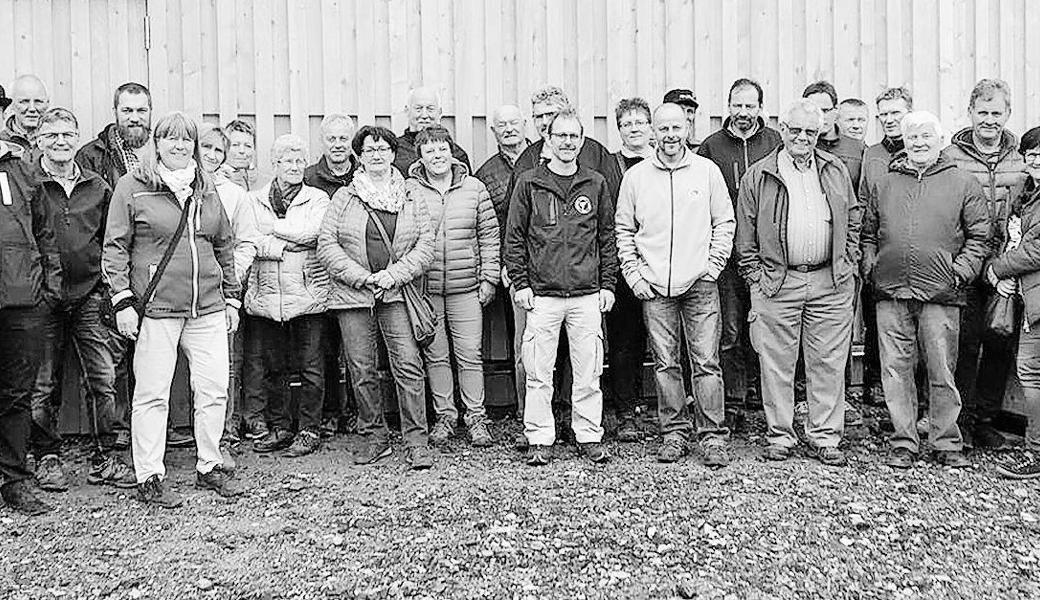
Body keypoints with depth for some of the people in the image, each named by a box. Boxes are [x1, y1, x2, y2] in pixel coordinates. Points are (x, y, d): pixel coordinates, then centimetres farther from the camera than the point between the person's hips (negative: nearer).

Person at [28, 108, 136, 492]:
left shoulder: (97, 186, 9)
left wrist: (107, 286, 9)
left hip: (88, 297, 3)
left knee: (104, 381, 1)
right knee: (44, 384, 6)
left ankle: (102, 460, 11)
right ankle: (47, 457, 20)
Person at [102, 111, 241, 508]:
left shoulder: (206, 189, 14)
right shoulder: (133, 186, 0)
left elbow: (224, 246, 20)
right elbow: (115, 248, -1)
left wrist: (232, 298, 17)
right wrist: (122, 300, -8)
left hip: (208, 308, 5)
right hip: (156, 308, -4)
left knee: (214, 389, 5)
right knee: (152, 394, 0)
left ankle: (209, 468, 20)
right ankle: (149, 478, 11)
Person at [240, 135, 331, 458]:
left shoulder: (317, 199, 6)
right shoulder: (254, 199, 11)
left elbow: (309, 233, -12)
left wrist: (269, 228, -6)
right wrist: (285, 246, -15)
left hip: (308, 294, -2)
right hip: (266, 295, 2)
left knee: (310, 367, 0)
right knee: (272, 366, 8)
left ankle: (309, 431, 10)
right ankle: (279, 427, 21)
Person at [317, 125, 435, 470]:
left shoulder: (411, 200, 10)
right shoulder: (344, 198, 8)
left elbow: (425, 247, 3)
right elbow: (326, 245, 1)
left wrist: (394, 275, -11)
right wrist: (362, 277, -9)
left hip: (397, 295, -1)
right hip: (352, 297, 1)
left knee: (408, 365, -10)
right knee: (362, 370, 4)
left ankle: (417, 442, -3)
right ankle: (374, 438, 18)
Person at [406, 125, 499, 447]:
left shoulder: (474, 188, 4)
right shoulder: (408, 190, 0)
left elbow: (489, 236, 7)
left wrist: (488, 278, 2)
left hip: (466, 287, 0)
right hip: (424, 287, 0)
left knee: (470, 354, 2)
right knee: (435, 355, 9)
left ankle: (476, 417, 14)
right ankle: (445, 415, 22)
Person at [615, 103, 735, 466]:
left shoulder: (707, 170, 5)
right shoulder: (636, 176, 7)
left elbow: (725, 223, 7)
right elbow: (623, 230, 11)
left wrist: (712, 266, -2)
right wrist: (634, 273, 2)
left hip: (700, 285, -1)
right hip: (654, 286, 1)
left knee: (706, 363, -3)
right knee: (665, 363, 5)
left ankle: (712, 437, 5)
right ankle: (674, 433, 16)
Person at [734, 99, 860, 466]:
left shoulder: (836, 171, 12)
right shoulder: (758, 176, 4)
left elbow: (853, 220, 16)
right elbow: (745, 236, 4)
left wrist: (847, 264, 7)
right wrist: (755, 277, -1)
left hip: (831, 283, 2)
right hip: (776, 284, -2)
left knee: (828, 363, 5)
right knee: (776, 364, 2)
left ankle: (825, 437, 15)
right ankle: (779, 437, 14)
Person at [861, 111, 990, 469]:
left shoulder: (962, 184, 7)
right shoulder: (885, 185, 15)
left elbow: (979, 236, 6)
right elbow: (868, 233, 21)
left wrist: (960, 271, -5)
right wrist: (870, 265, 6)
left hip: (940, 294, -2)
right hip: (890, 292, 2)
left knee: (942, 373, 2)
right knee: (896, 371, 4)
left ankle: (947, 444, 15)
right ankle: (903, 443, 13)